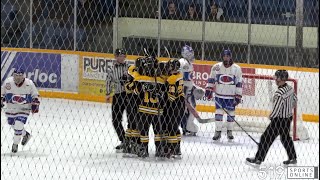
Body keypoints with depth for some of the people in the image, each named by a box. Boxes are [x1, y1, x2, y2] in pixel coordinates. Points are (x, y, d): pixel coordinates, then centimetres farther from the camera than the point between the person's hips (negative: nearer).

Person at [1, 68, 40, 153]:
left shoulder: (29, 84, -16)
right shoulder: (8, 82, -13)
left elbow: (35, 95, 0)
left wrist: (35, 104, -10)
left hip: (24, 108, -3)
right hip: (11, 108, 4)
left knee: (18, 125, -16)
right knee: (13, 124, 16)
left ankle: (15, 144, 4)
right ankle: (26, 135, 45)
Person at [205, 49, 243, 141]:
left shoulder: (237, 69, -5)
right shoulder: (216, 67, -2)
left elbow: (239, 84, -2)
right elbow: (211, 79, 9)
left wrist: (238, 96, -5)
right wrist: (208, 90, 3)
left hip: (231, 96, 0)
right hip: (219, 95, 0)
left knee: (231, 114, 6)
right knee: (218, 113, -5)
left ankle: (229, 131, 21)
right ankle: (218, 132, 3)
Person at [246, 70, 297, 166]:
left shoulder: (280, 93, -28)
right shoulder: (290, 88, -1)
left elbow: (276, 109, -25)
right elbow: (294, 99, 17)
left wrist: (271, 116, -5)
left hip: (280, 119, -9)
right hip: (288, 117, 9)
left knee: (267, 138, -3)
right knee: (285, 137, 25)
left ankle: (258, 159, -1)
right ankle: (293, 158, 34)